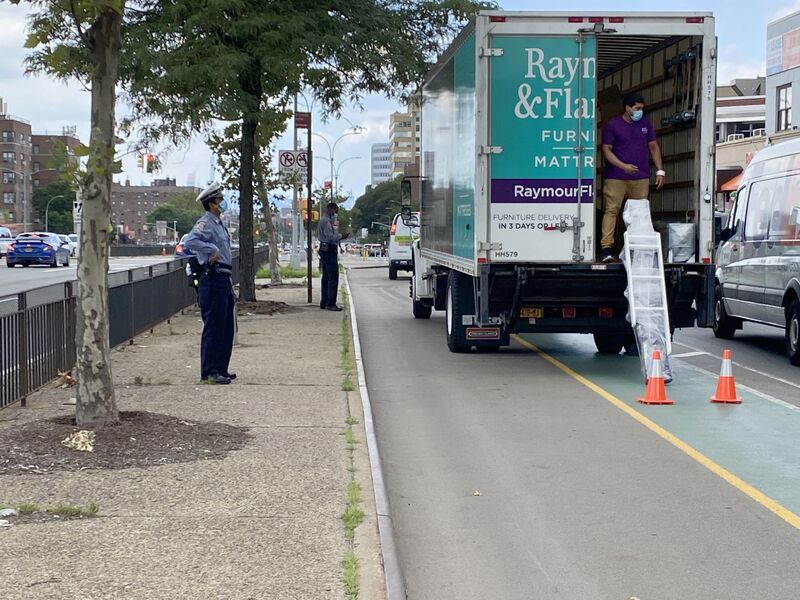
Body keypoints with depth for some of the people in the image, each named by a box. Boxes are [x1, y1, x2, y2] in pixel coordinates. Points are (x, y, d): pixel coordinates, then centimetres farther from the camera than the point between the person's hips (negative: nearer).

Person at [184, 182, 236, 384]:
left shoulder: (219, 224, 19)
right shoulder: (205, 223, -11)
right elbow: (190, 241, -29)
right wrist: (212, 249, -25)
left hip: (224, 280, 10)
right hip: (212, 279, -10)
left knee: (226, 328, 13)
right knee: (213, 327, -7)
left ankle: (221, 368, 21)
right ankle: (209, 372, -4)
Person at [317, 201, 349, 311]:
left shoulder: (324, 220, 19)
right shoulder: (326, 221, -14)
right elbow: (330, 237, -20)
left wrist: (340, 236, 13)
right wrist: (341, 236, -9)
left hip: (325, 250, 11)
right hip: (329, 251, -11)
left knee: (326, 277, 13)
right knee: (333, 277, -11)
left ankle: (324, 303, 17)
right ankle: (331, 304, -13)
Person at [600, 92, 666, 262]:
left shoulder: (645, 123, 12)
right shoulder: (613, 125, -1)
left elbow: (653, 147, 17)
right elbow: (606, 150, -3)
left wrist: (660, 170, 10)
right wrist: (623, 166, -15)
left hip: (641, 178, 4)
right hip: (616, 177, -4)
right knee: (611, 210, -9)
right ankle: (607, 248, -11)